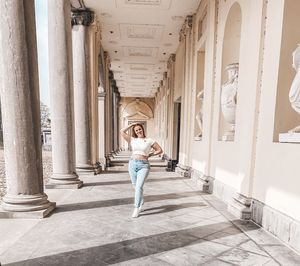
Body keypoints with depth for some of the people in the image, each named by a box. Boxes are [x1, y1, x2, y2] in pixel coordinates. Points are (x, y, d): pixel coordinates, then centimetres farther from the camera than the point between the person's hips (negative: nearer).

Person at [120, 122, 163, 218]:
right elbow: (122, 131, 0)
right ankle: (141, 201, 40)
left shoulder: (149, 140, 2)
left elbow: (160, 150, 7)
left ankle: (136, 209, -4)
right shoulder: (132, 140, 7)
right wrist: (131, 125, 7)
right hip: (132, 164, 3)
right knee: (136, 186, 13)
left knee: (139, 187, -13)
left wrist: (149, 155, 2)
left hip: (144, 165, -3)